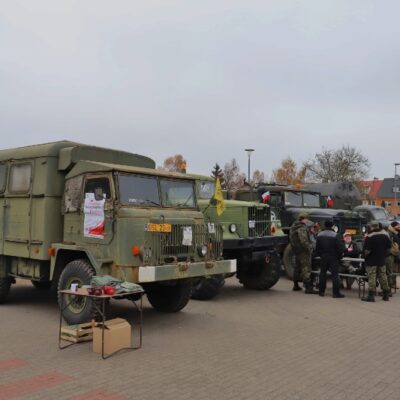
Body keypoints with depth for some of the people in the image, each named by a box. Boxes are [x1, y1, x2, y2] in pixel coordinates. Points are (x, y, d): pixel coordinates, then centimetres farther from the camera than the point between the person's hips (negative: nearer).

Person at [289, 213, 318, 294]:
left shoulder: (293, 227, 14)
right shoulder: (302, 228, -17)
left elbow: (291, 239, 21)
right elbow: (304, 240, -25)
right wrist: (309, 248, -17)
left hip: (296, 250, 10)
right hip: (303, 251, -10)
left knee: (298, 267, 19)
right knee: (306, 268, -9)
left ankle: (295, 285, 28)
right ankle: (308, 288, -12)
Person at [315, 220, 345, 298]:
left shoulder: (319, 235, 2)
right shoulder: (335, 235, -15)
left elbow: (317, 247, 7)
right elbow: (340, 247, -14)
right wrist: (339, 256, 0)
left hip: (323, 257, 5)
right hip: (333, 258, -5)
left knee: (323, 273, 13)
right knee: (335, 274, -1)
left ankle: (321, 291, 16)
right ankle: (336, 293, -1)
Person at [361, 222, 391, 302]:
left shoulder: (369, 237, -17)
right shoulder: (385, 235, 4)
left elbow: (367, 250, -20)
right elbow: (389, 247, 9)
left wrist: (365, 255, -2)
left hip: (371, 261, -6)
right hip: (381, 260, 6)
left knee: (372, 278, -3)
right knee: (383, 277, 13)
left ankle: (371, 295, -4)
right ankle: (386, 295, 19)